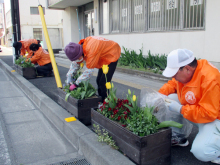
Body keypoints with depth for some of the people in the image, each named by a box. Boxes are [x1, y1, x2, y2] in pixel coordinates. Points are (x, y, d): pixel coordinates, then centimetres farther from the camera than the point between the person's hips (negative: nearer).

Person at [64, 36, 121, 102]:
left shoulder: (91, 50, -39)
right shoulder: (80, 47, -13)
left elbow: (89, 70, -32)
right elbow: (75, 63, 1)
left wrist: (76, 84, -25)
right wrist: (69, 76, -3)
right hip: (104, 57, 9)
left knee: (103, 83, -14)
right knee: (99, 80, 11)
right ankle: (100, 100, 22)